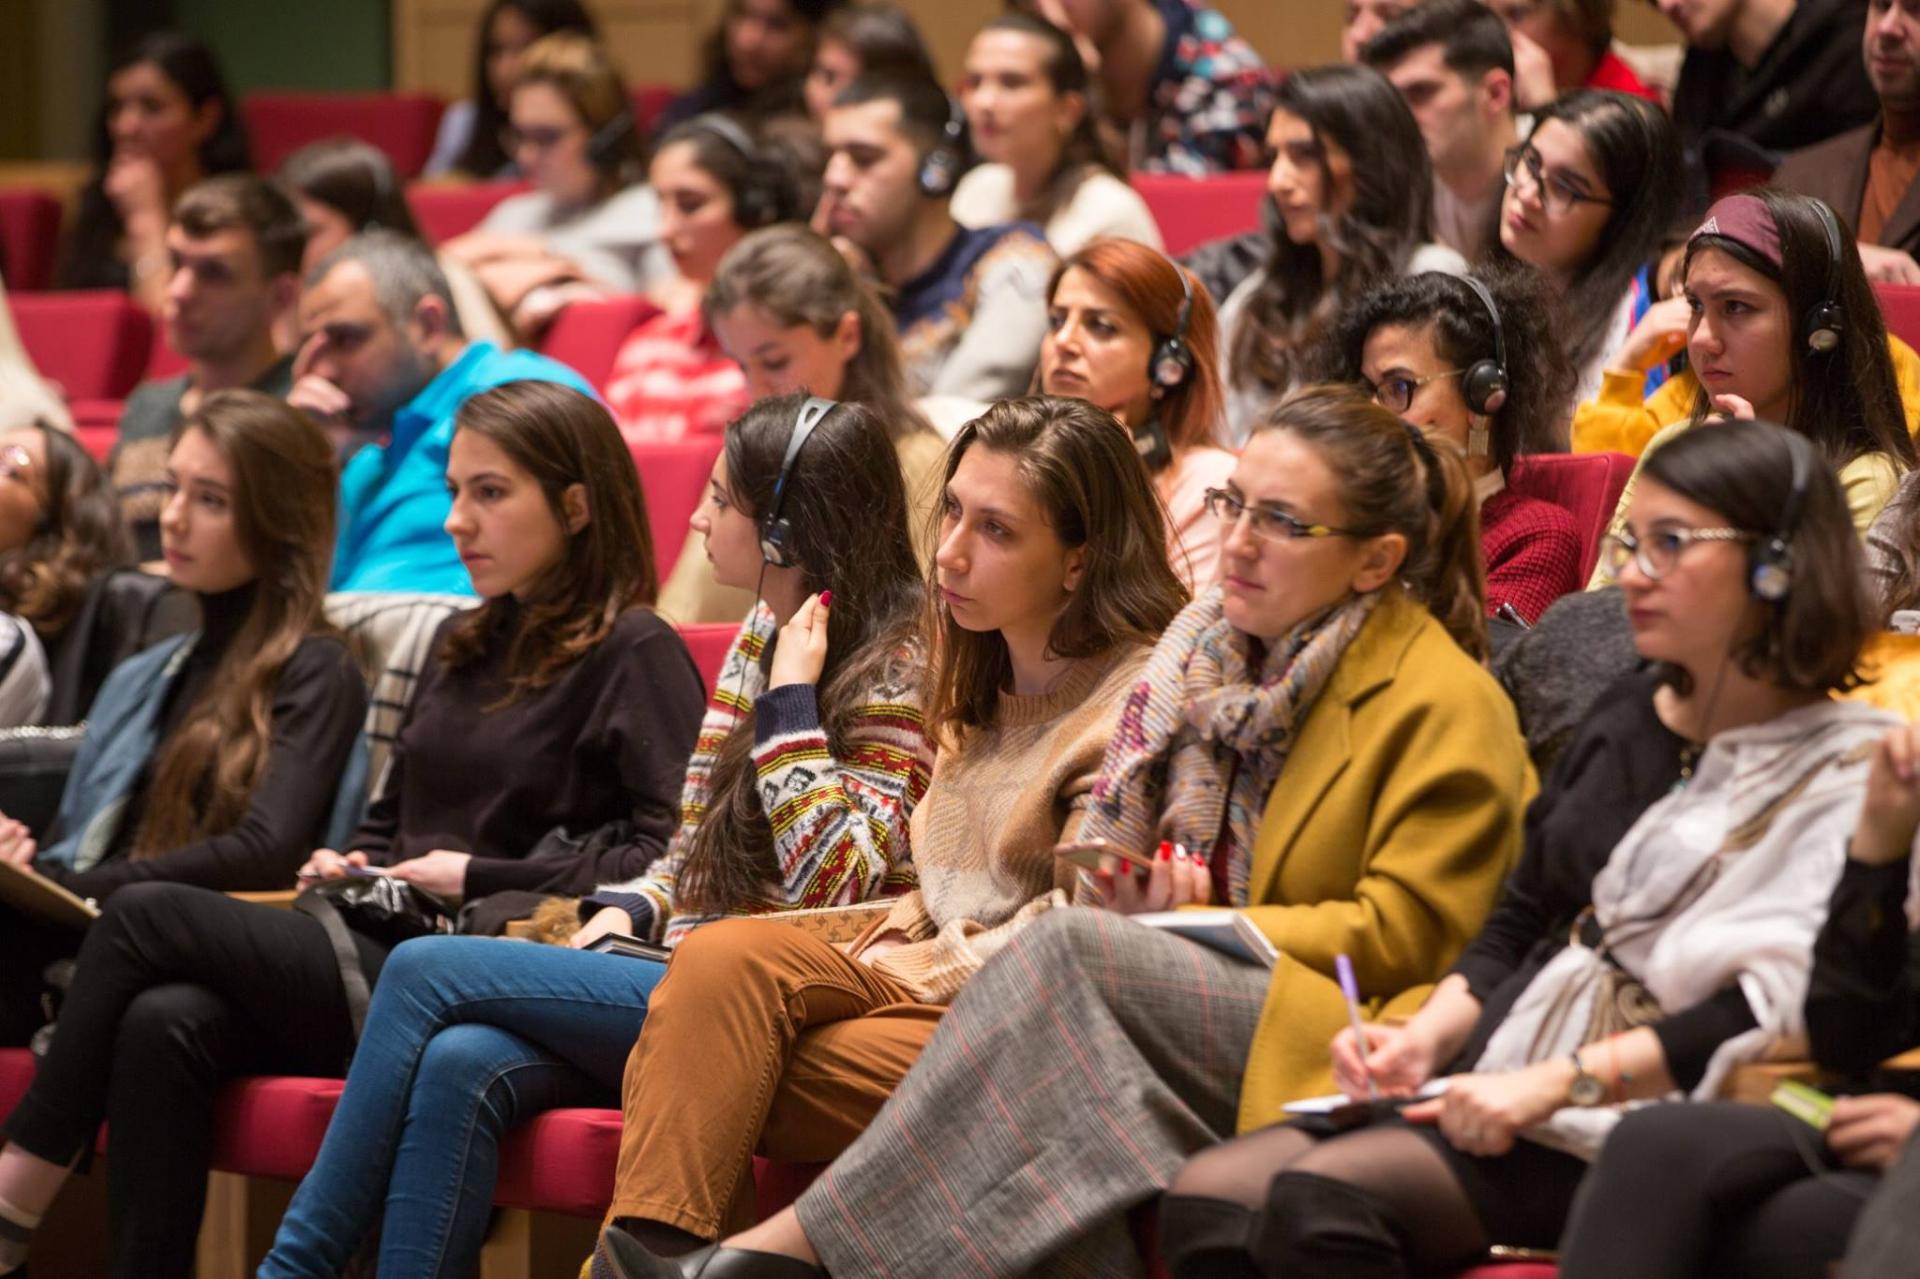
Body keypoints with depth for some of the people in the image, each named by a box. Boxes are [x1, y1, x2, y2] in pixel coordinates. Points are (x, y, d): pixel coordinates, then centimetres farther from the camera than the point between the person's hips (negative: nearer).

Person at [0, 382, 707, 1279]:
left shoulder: (634, 654, -3)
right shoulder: (460, 646, 23)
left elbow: (671, 855, -14)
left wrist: (481, 877, -11)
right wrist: (347, 862, 7)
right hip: (382, 953, 7)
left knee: (145, 919, -14)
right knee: (164, 1026, -23)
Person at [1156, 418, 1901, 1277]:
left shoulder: (1849, 772, -5)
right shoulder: (1629, 716, 19)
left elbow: (1771, 1008, -15)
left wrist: (1560, 1081, -20)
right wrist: (1425, 1038, 2)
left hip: (1634, 1120, -7)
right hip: (1495, 1081, 8)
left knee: (1319, 1198, -31)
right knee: (1204, 1201, -16)